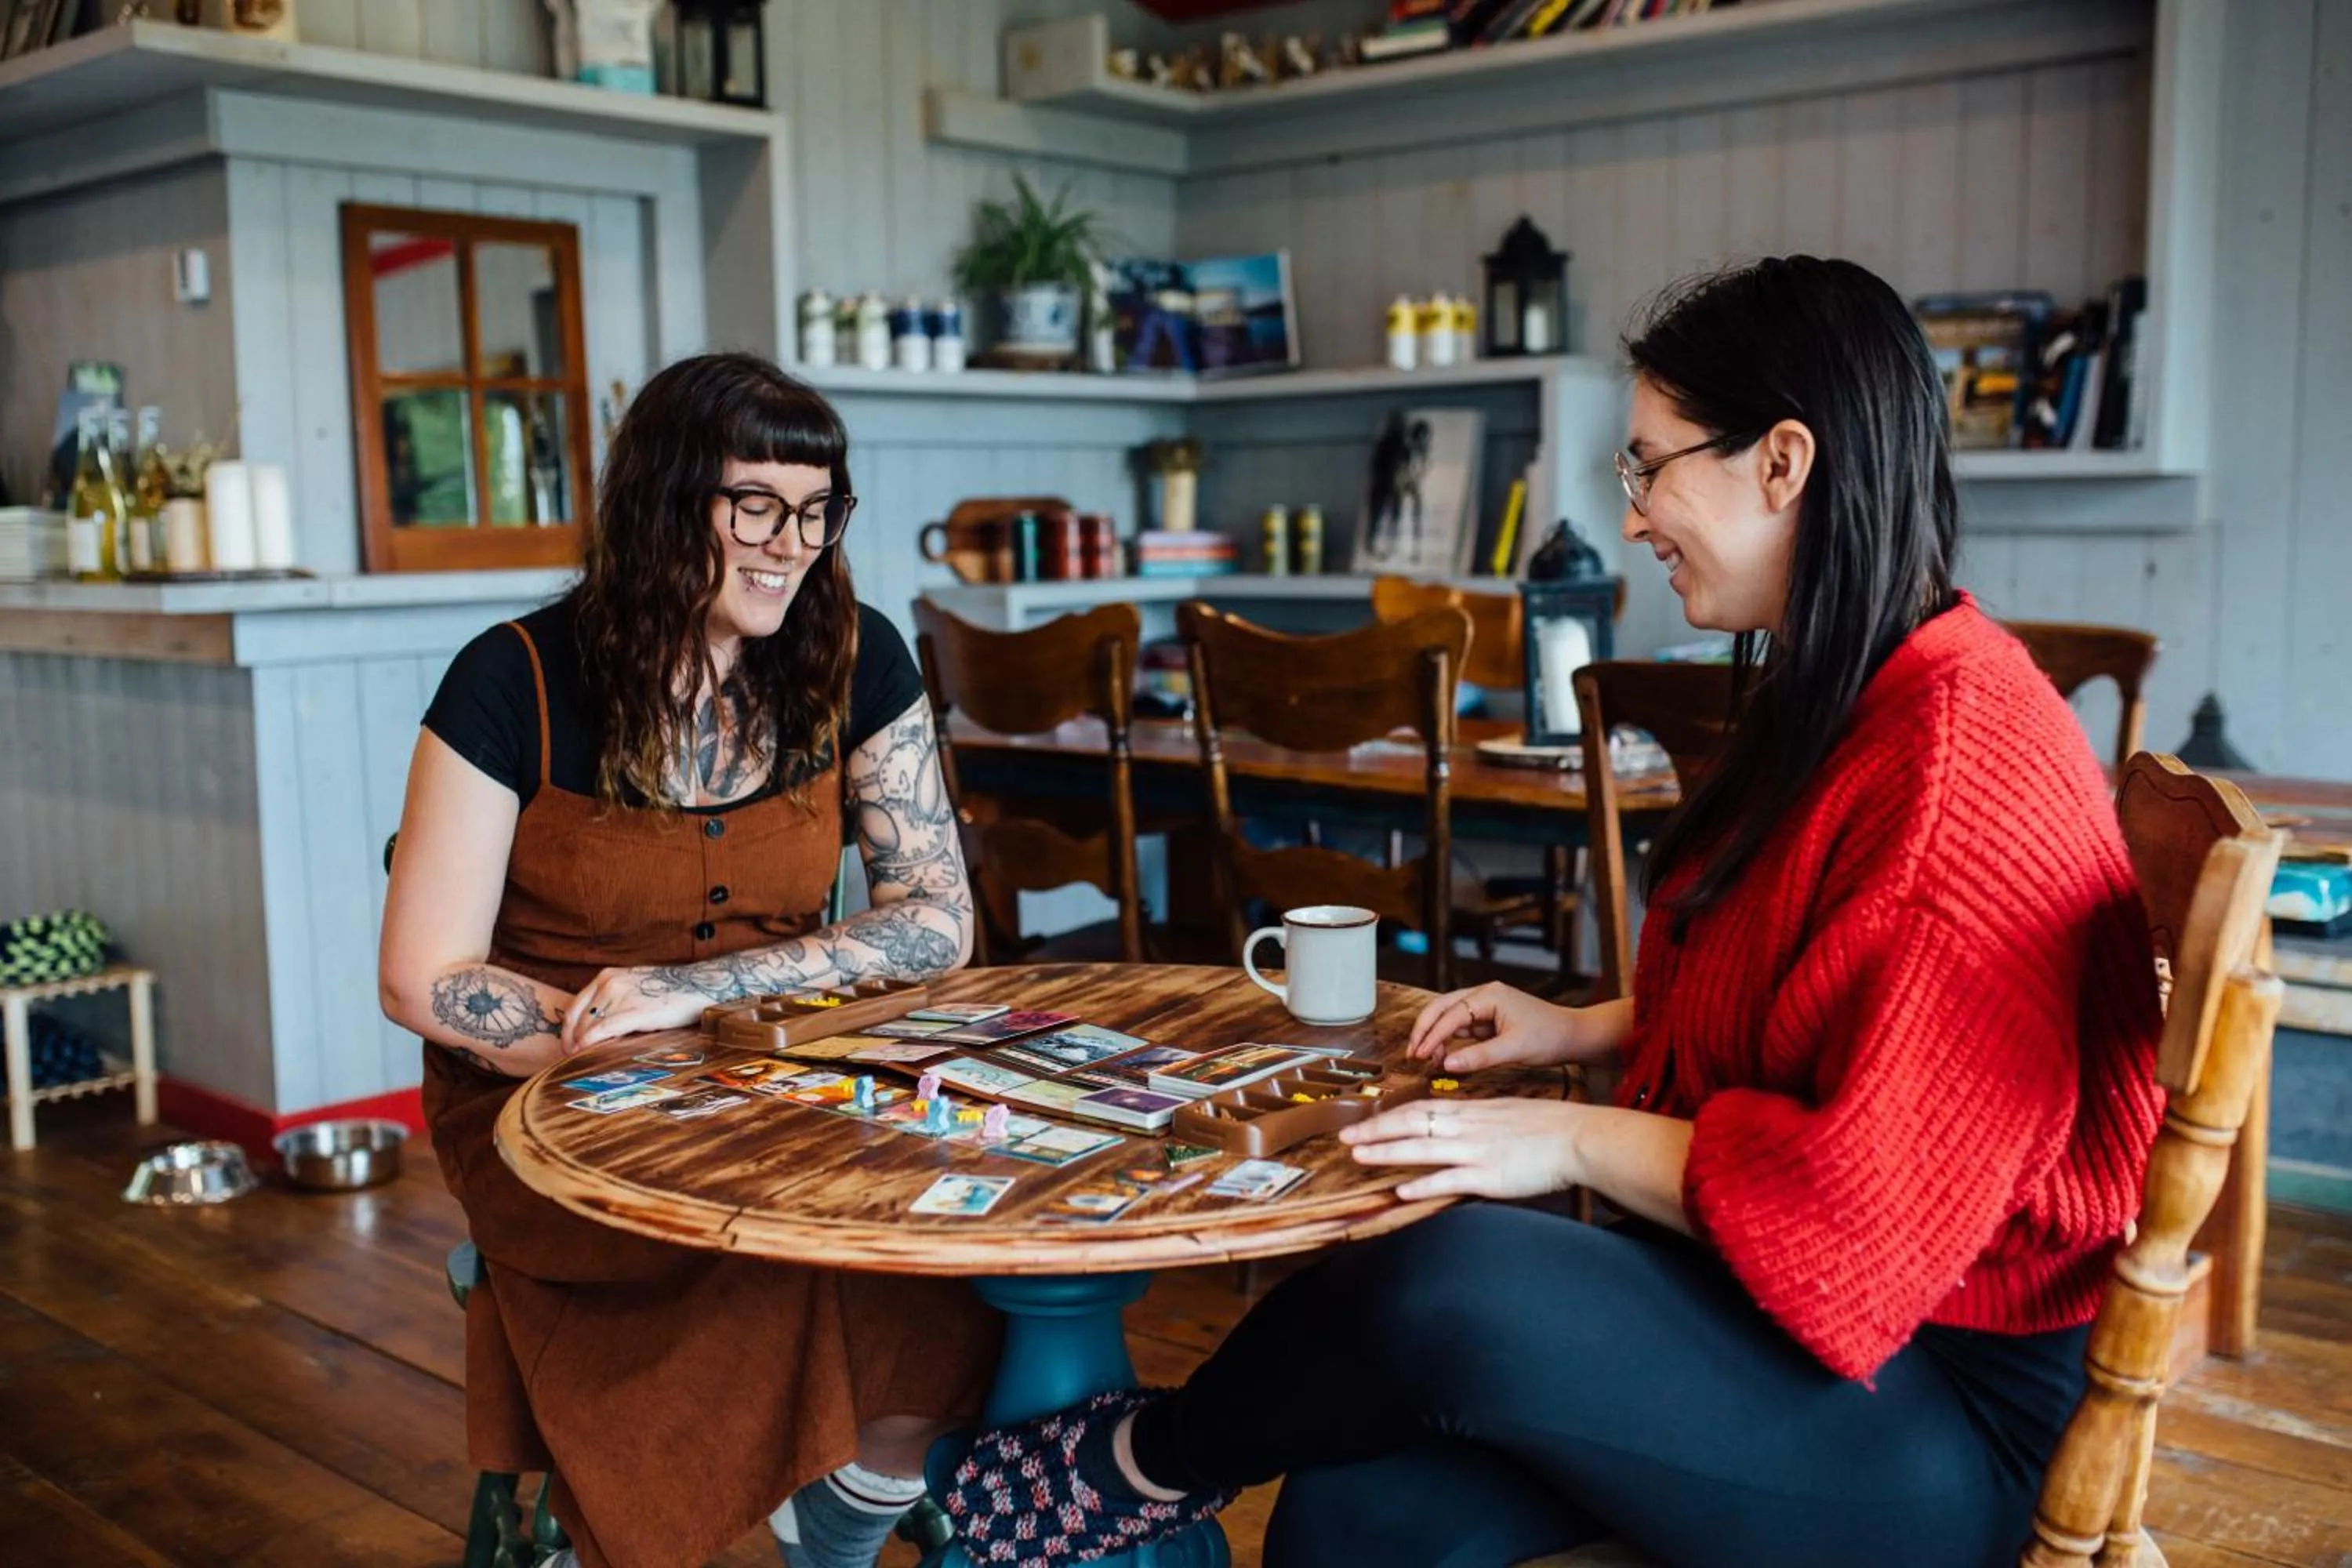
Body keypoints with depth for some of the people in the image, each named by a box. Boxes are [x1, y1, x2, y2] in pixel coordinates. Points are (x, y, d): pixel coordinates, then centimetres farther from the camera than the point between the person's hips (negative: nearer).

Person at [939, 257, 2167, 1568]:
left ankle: (1157, 1459, -2)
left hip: (1948, 1407, -8)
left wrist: (1578, 1140, -16)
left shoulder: (1965, 759, -21)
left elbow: (1867, 1190, -23)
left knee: (1459, 1282, -31)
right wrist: (1592, 1029, 13)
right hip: (1760, 1292, 9)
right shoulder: (1825, 705, 13)